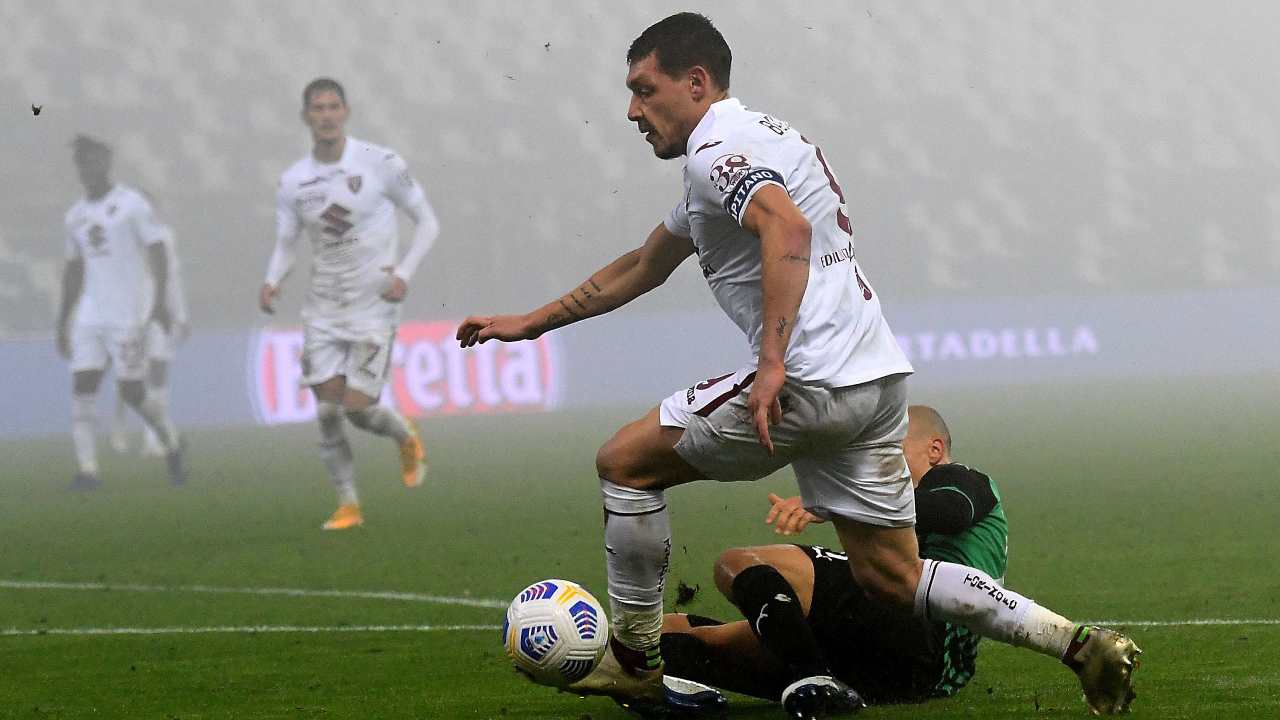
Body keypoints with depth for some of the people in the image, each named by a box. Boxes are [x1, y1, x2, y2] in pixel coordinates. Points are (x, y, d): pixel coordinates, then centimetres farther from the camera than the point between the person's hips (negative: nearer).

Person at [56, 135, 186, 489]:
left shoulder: (131, 204, -3)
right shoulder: (76, 216, 16)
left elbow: (157, 253, -8)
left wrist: (160, 300, -19)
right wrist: (63, 322, 22)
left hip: (128, 314, -6)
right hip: (90, 314, 6)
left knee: (132, 392, -5)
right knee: (82, 387, -8)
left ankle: (172, 445, 20)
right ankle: (87, 470, -9)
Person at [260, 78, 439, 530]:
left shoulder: (380, 164, -9)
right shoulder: (293, 182, 0)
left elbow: (427, 222, -1)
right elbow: (286, 245, 9)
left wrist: (403, 275, -14)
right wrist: (271, 282, -13)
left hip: (374, 307, -3)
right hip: (323, 310, 3)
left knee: (359, 409, -8)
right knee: (328, 412, -3)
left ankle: (407, 440, 25)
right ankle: (348, 505, 10)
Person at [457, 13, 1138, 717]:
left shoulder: (716, 146, -7)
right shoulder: (749, 140, 26)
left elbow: (787, 227, -28)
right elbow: (643, 266, 36)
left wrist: (773, 361, -33)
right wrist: (531, 322, 38)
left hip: (808, 384, -10)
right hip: (876, 376, 10)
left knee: (624, 461, 4)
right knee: (891, 576, 11)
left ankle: (635, 662, 10)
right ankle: (1081, 645, 1)